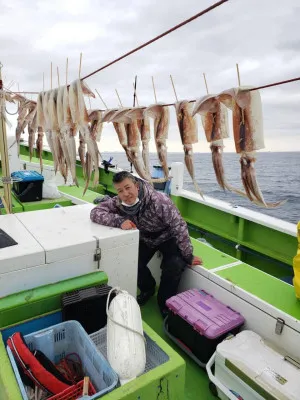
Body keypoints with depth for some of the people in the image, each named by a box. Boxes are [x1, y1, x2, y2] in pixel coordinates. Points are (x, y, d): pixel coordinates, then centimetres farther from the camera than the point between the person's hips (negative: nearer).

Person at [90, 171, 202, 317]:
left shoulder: (159, 200, -36)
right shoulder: (118, 202, -22)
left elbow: (179, 227, -30)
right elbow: (95, 212, -24)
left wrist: (188, 256, -23)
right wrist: (119, 221, -40)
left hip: (168, 237, -3)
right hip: (145, 239, 4)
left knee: (174, 266, -25)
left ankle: (165, 303, 5)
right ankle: (148, 288, 19)